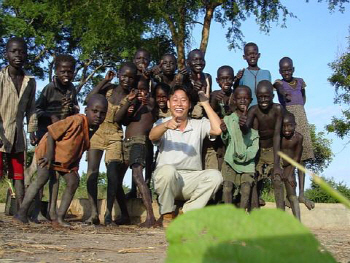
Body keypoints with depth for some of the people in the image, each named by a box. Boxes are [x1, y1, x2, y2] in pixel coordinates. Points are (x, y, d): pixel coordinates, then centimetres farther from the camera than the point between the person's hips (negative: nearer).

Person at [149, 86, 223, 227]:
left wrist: (205, 103, -2)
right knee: (168, 170, -35)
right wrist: (166, 125, -37)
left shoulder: (198, 125, 13)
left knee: (215, 175, -24)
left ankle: (187, 213, -12)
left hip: (191, 180, 2)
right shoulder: (162, 123, 9)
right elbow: (152, 136, -15)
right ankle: (167, 214, -12)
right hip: (166, 178, -2)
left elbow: (217, 129, -8)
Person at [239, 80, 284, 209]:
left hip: (274, 150, -1)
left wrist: (276, 164, -29)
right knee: (255, 183, 0)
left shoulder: (278, 109, -22)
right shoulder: (254, 110, -20)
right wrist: (242, 125, -60)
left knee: (277, 180, -16)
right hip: (257, 150, 2)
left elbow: (277, 135, -25)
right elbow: (246, 130, -34)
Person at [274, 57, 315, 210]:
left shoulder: (300, 81, 18)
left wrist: (299, 108, 14)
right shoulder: (279, 83, 4)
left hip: (301, 116, 4)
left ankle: (301, 193, 0)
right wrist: (285, 94, -44)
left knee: (301, 155, -2)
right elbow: (281, 90, -20)